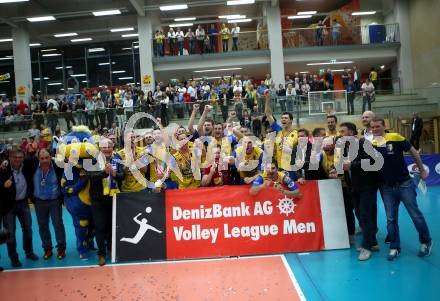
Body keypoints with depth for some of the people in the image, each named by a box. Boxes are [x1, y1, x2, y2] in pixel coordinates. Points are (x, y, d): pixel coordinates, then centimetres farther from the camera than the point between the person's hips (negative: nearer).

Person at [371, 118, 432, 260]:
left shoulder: (396, 138, -12)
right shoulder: (370, 144, -3)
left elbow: (413, 152, -1)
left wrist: (422, 170, 6)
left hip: (404, 184, -3)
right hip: (387, 187, 3)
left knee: (416, 215, 6)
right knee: (391, 219, 7)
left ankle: (426, 242, 26)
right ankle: (394, 248, 19)